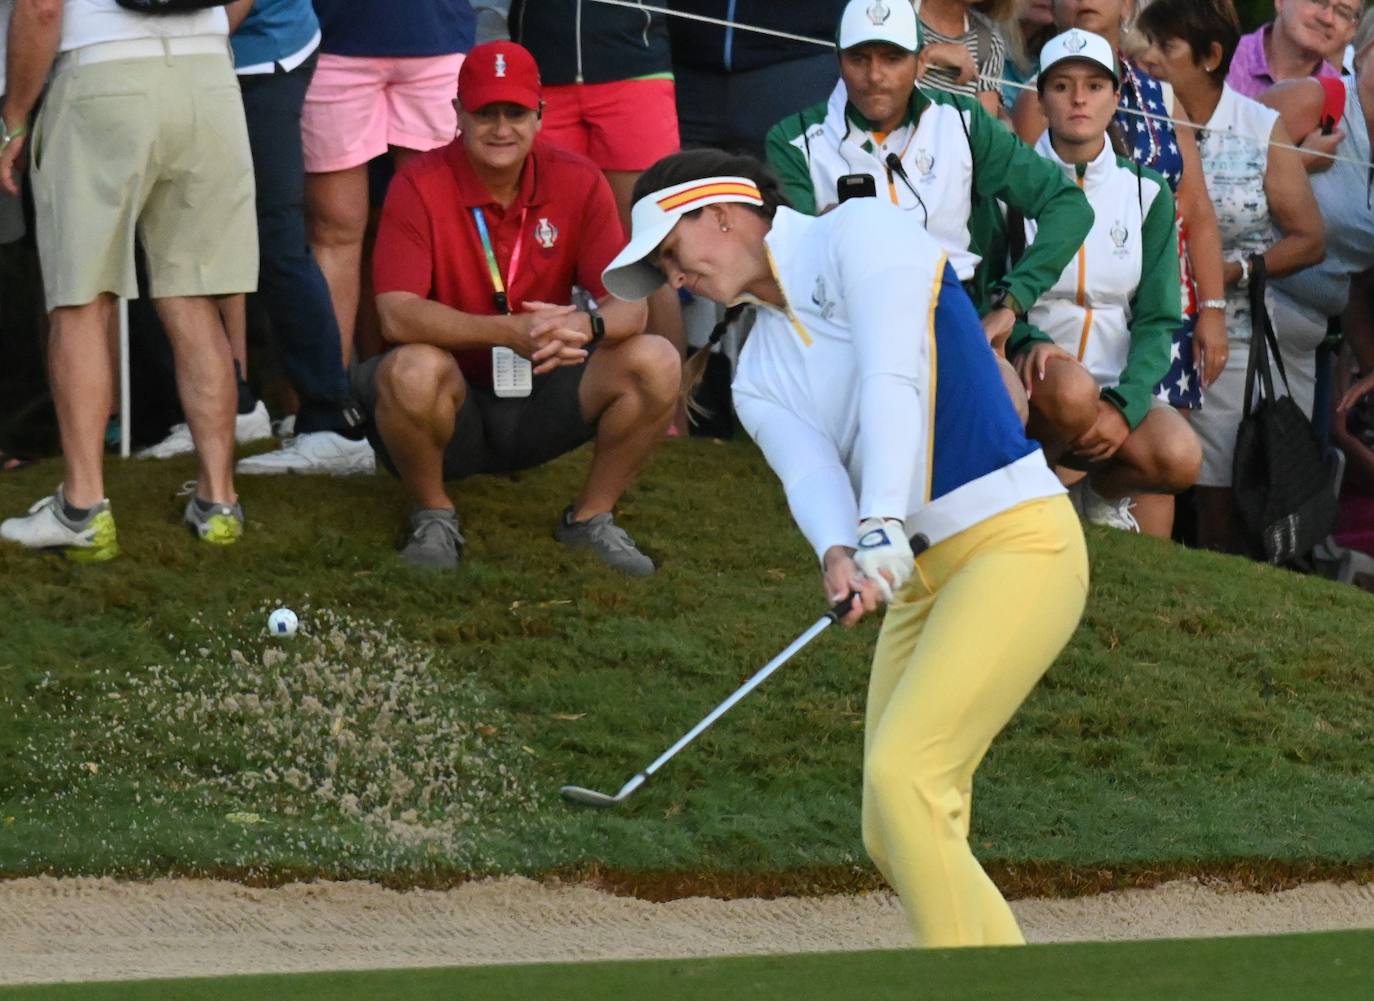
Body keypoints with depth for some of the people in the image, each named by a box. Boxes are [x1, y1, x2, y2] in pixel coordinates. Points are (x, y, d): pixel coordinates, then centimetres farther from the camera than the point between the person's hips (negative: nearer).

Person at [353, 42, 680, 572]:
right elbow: (396, 314, -25)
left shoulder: (578, 183, -4)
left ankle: (591, 516, 2)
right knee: (413, 370, -37)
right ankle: (433, 515, -7)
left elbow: (629, 305, -9)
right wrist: (510, 332, -38)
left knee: (655, 362, -19)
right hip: (455, 405, -3)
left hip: (541, 402, 3)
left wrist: (586, 325, -35)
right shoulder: (419, 187, -14)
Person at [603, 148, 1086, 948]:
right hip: (924, 575, 8)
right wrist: (839, 557, -28)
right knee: (894, 837, 2)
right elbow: (810, 470, -5)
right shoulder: (760, 379, 16)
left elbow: (892, 380, -19)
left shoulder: (861, 233, -4)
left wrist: (882, 529, -32)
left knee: (903, 775, -21)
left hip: (1016, 542, -8)